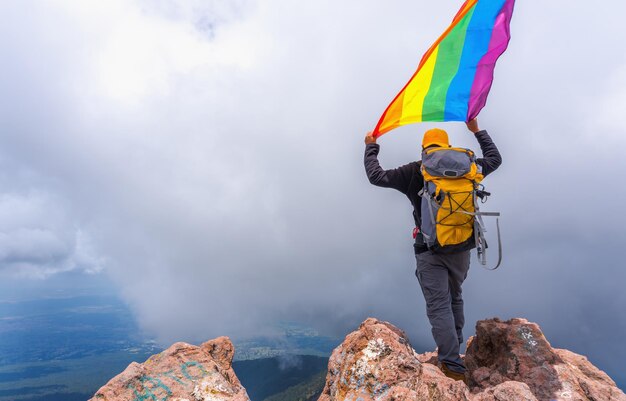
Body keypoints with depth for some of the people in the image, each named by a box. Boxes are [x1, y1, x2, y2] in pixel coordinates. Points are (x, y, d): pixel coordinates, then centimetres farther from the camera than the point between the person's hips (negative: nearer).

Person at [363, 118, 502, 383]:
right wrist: (477, 131, 30)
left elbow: (376, 176, -5)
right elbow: (494, 159, 22)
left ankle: (454, 365, -10)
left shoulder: (414, 172, -4)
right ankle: (453, 349, 34)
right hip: (462, 248, 4)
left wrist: (371, 147, 10)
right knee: (455, 298, 22)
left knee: (439, 306, -3)